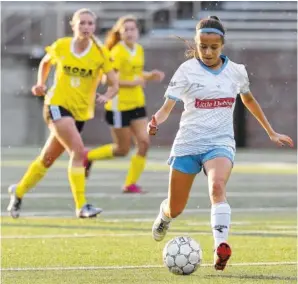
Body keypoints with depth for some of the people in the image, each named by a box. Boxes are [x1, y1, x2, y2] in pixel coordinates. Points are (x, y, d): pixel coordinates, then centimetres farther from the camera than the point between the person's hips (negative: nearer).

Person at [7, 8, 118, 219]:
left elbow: (115, 84, -5)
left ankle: (19, 191, 35)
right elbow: (45, 63, 17)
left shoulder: (100, 53, -5)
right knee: (78, 150, -24)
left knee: (48, 158, 13)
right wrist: (41, 84, 3)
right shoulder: (60, 47, -4)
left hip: (81, 112, 3)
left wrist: (106, 97, -26)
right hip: (58, 105, -3)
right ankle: (81, 206, -24)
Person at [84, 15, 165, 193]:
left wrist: (150, 76, 2)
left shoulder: (139, 49, 7)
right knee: (122, 150, 2)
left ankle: (131, 184, 6)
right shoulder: (118, 52, -16)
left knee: (144, 142, -5)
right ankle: (88, 156, 25)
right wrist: (132, 83, -27)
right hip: (120, 106, -7)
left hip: (137, 105, 7)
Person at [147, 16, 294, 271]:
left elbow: (249, 100, 23)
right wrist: (155, 122, -32)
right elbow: (167, 107, -9)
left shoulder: (236, 71, 4)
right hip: (188, 144, 0)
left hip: (220, 143, 0)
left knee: (217, 187, -33)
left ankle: (221, 246, -45)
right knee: (175, 210, 9)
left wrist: (271, 133, 29)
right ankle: (164, 214, 48)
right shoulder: (187, 70, -5)